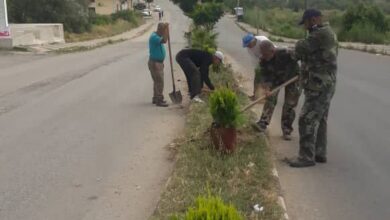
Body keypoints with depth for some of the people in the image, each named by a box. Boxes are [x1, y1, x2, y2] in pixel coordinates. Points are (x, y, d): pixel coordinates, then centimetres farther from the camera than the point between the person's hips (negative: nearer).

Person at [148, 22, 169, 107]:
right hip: (154, 63, -10)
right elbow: (164, 40, -34)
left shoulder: (158, 36, 14)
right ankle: (159, 100, -7)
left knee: (157, 81, 15)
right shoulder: (154, 36, -18)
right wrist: (166, 28, -26)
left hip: (159, 62, 10)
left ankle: (156, 98, 24)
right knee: (160, 82, -10)